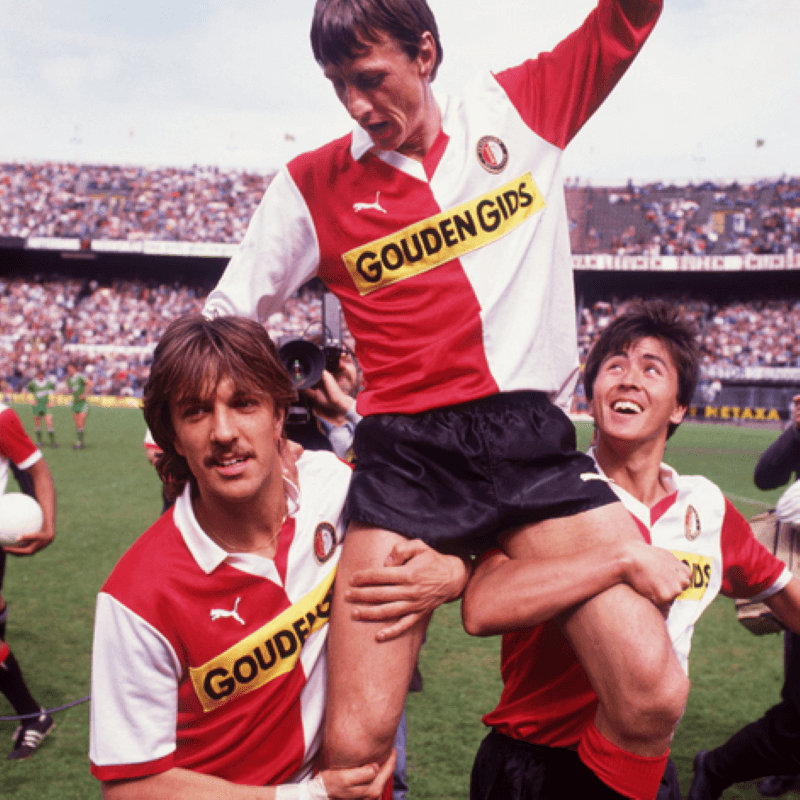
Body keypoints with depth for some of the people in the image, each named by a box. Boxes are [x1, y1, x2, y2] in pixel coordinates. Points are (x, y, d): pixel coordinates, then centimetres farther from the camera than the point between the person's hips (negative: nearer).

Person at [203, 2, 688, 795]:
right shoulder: (314, 183, 8)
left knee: (652, 696, -12)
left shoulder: (522, 107, 10)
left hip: (533, 439, 1)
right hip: (404, 456, -1)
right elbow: (224, 317, 14)